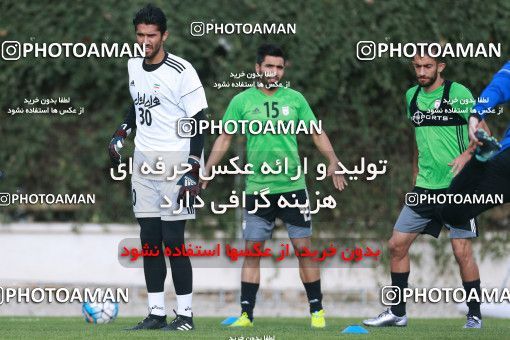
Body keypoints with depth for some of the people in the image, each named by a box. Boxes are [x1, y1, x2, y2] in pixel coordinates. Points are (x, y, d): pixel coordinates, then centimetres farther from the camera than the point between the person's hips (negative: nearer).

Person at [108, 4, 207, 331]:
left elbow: (199, 124, -11)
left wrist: (193, 173, -16)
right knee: (149, 240, 6)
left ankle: (185, 314, 0)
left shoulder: (181, 71, -12)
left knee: (173, 240, -7)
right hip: (143, 160, 7)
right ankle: (156, 313, 11)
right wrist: (120, 135, 16)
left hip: (174, 162, -7)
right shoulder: (134, 66, 10)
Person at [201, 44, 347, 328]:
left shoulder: (295, 99, 5)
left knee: (304, 248, 0)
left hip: (293, 186, 0)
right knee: (252, 251, -1)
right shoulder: (242, 101, 2)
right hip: (257, 188, 0)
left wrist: (333, 160, -8)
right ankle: (246, 314, 3)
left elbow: (317, 133, 7)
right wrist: (206, 171, -4)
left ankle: (317, 311, 9)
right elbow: (225, 138, 5)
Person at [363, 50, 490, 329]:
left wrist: (466, 154, -25)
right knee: (397, 245, 3)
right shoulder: (412, 96, 10)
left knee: (462, 251, -8)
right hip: (424, 187, 6)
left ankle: (474, 316, 5)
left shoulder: (458, 94, -9)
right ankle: (397, 312, 14)